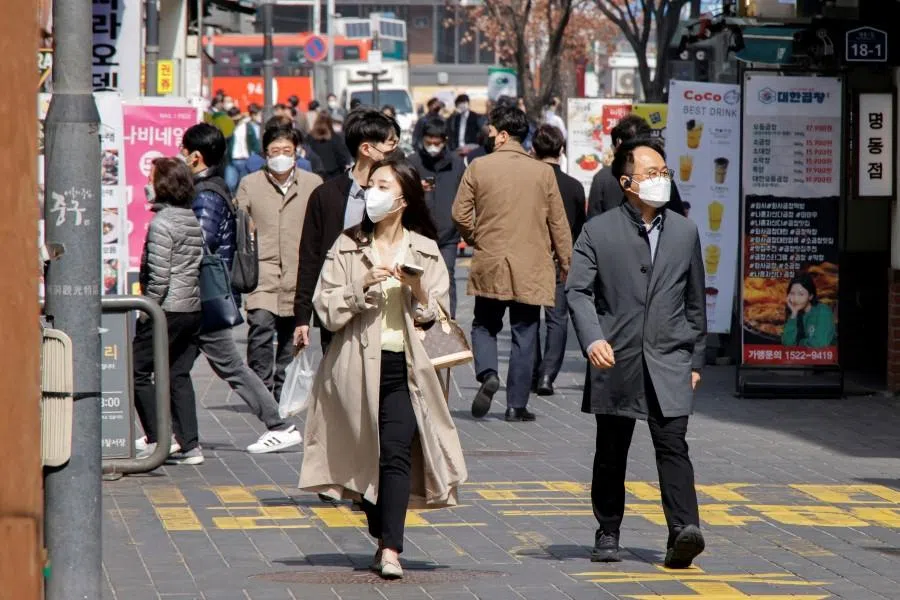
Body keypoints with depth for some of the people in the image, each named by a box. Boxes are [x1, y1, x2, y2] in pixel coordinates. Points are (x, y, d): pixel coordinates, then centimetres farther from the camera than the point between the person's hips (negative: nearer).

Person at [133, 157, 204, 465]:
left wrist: (147, 311, -11)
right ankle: (189, 445, 7)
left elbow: (159, 276, -19)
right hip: (193, 309, 8)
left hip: (168, 310, -8)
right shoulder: (193, 220, 12)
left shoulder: (161, 224, -14)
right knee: (178, 375, 11)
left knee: (138, 371, 1)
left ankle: (161, 438, -5)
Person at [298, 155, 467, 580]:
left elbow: (437, 318, 6)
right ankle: (382, 539, 20)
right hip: (359, 367, 1)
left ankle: (391, 549, -19)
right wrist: (361, 289, -14)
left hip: (404, 368, -1)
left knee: (396, 451, -14)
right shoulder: (347, 247, 8)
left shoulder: (424, 251, 8)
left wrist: (419, 292, -12)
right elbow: (327, 312, 1)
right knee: (367, 456, 5)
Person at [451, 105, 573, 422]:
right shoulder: (542, 172, -3)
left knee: (485, 325, 16)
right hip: (531, 268, 0)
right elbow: (558, 222, 0)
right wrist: (566, 262, 11)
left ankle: (487, 373, -12)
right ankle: (517, 405, 6)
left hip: (489, 265, 0)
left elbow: (460, 213, -2)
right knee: (524, 336, 6)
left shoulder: (478, 168, -5)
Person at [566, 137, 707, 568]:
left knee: (673, 446, -13)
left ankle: (683, 531, -24)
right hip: (615, 360, -1)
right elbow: (577, 291, -6)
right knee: (611, 454, 9)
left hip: (669, 360, 1)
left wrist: (695, 361, 15)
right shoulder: (599, 231, 1)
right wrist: (592, 339, -22)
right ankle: (607, 534, 22)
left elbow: (694, 302, 15)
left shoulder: (685, 232, 9)